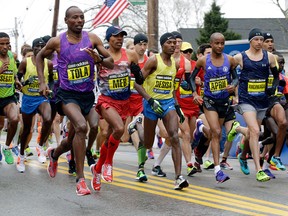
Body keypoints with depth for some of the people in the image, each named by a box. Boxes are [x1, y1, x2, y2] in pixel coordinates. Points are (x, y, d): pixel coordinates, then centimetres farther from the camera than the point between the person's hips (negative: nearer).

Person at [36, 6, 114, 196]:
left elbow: (112, 62, 1)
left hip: (88, 94, 4)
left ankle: (54, 154, 47)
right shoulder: (57, 42, -4)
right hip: (67, 94, -4)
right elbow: (40, 56, 15)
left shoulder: (92, 38, -1)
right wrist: (42, 82, 8)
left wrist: (99, 60, -20)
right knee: (81, 126, -28)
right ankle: (80, 178, -23)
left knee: (78, 134, 13)